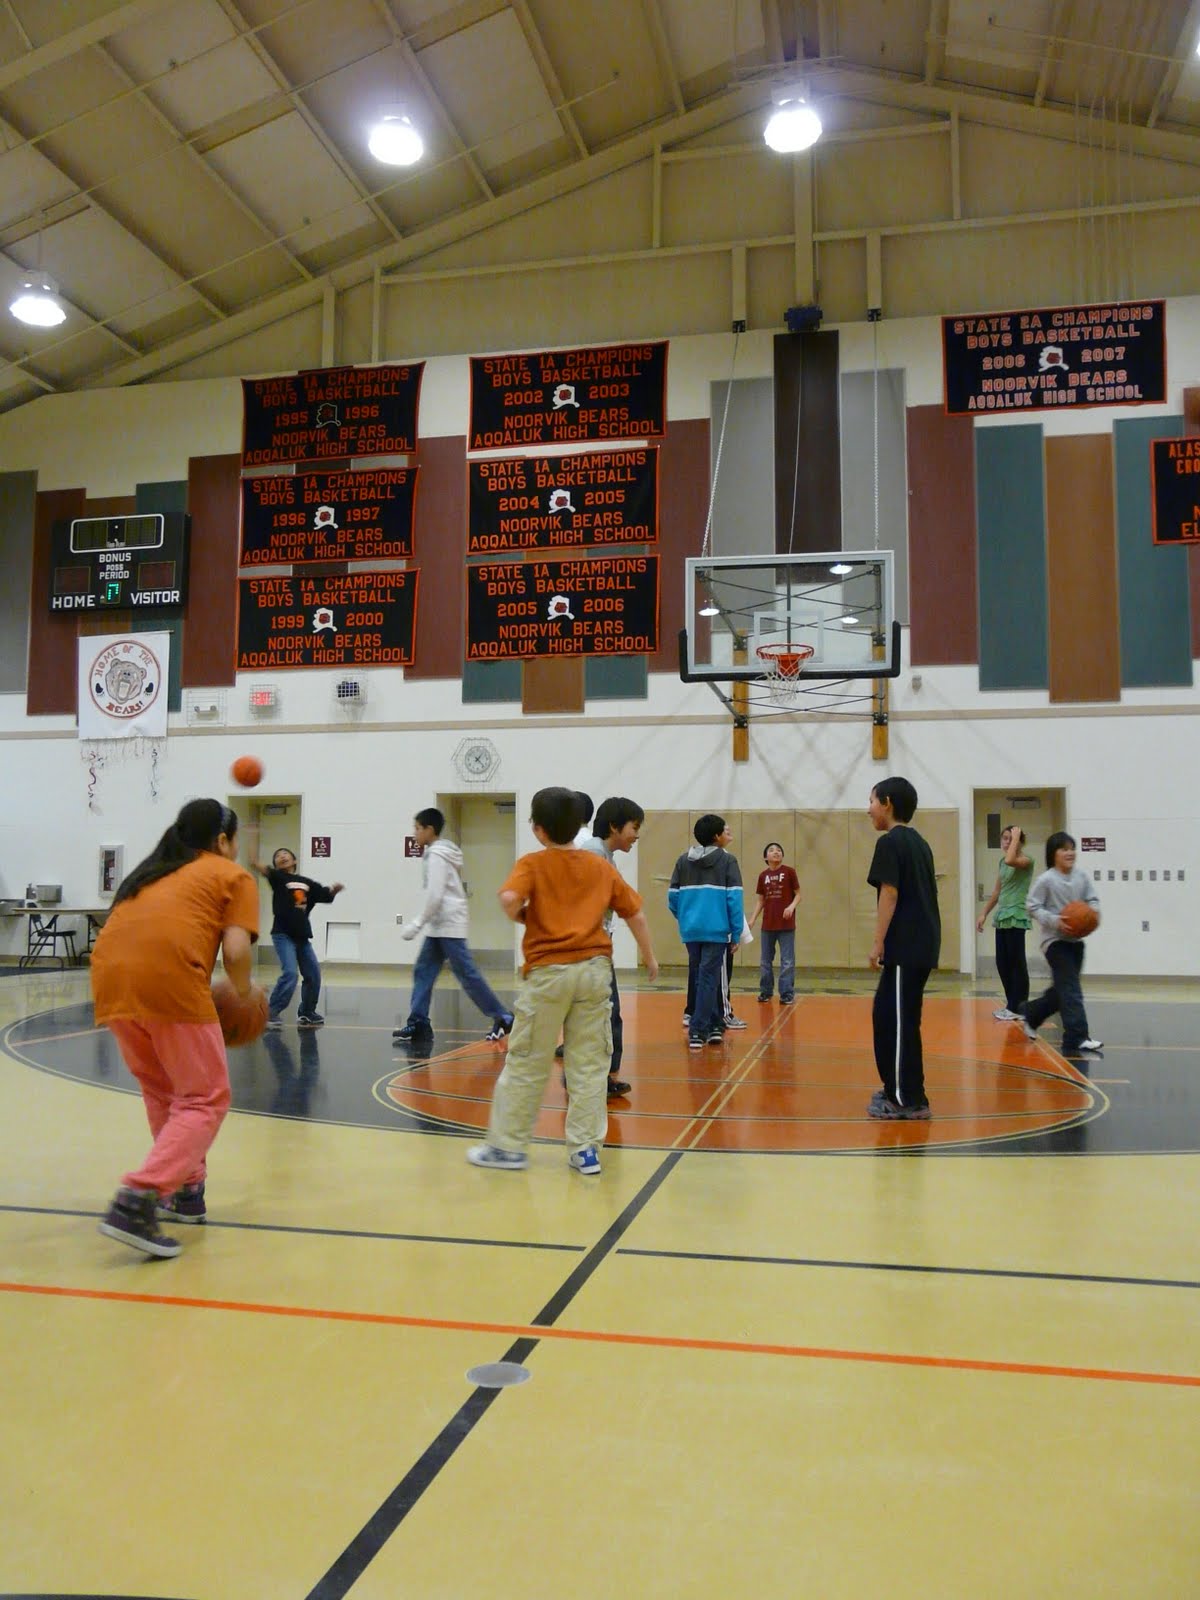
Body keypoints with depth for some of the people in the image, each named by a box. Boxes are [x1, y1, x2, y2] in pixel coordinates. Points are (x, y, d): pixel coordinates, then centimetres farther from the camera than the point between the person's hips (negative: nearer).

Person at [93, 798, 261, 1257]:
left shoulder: (154, 870, 33)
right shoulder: (233, 875, 16)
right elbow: (235, 951, 2)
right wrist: (244, 993, 21)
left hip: (110, 975, 6)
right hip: (168, 977, -6)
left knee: (163, 1092, 25)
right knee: (205, 1098, 4)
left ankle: (185, 1190, 30)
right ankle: (136, 1203, -12)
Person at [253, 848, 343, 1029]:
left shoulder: (307, 882, 11)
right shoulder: (278, 877, -3)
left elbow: (327, 895, 13)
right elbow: (265, 871, -24)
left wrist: (335, 890, -9)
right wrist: (255, 864, -45)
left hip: (302, 936, 6)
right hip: (283, 934, -6)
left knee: (313, 974, 10)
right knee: (290, 973, -20)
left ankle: (307, 1013, 29)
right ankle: (272, 1013, -9)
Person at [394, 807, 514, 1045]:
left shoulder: (436, 855, -13)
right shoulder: (440, 852, 15)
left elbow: (435, 896, -20)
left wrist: (417, 925, -16)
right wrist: (421, 923, 20)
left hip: (448, 926, -10)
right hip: (438, 926, 10)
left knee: (467, 974, -5)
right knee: (423, 972, 6)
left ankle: (502, 1018, 1)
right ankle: (418, 1024, 4)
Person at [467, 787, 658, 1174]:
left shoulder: (532, 864, -2)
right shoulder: (602, 866, 9)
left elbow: (509, 898, -22)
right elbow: (635, 913, 12)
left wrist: (521, 917, 0)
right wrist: (649, 956, 25)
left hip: (547, 971, -3)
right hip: (594, 969, 3)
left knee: (526, 1063, 7)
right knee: (589, 1064, 9)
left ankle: (507, 1146, 16)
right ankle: (586, 1149, 12)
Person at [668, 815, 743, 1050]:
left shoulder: (683, 860, 8)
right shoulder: (727, 860, -3)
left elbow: (673, 896, 6)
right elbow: (734, 898, -7)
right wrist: (736, 933, -2)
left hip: (690, 930, 4)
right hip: (716, 930, -4)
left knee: (699, 977, 16)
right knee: (708, 979, 0)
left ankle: (714, 1026, 27)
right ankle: (698, 1032, -3)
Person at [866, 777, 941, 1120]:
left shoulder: (890, 841, -10)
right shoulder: (918, 842, 17)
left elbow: (890, 893, -16)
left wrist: (878, 942, -14)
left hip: (905, 946, -9)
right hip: (920, 943, 9)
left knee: (899, 1021, -4)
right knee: (887, 1016, 17)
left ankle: (909, 1101, 0)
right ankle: (896, 1088, 23)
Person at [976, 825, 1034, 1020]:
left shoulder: (1026, 860, -8)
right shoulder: (1002, 862, 15)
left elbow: (1010, 860, -32)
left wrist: (1016, 836, -19)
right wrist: (984, 913, 18)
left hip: (1017, 917, -8)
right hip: (1002, 917, 8)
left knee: (1016, 962, -5)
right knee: (1002, 963, 9)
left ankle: (1018, 1008, 0)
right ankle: (1011, 1005, 17)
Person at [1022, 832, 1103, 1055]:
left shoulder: (1081, 875, 2)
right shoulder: (1046, 880, -12)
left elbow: (1092, 899, 9)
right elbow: (1032, 907, -10)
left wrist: (1093, 911, -13)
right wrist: (1055, 922, -21)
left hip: (1076, 940, 7)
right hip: (1055, 940, -7)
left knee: (1061, 990, 16)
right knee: (1070, 989, -13)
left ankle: (1031, 1016, 37)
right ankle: (1077, 1038, -13)